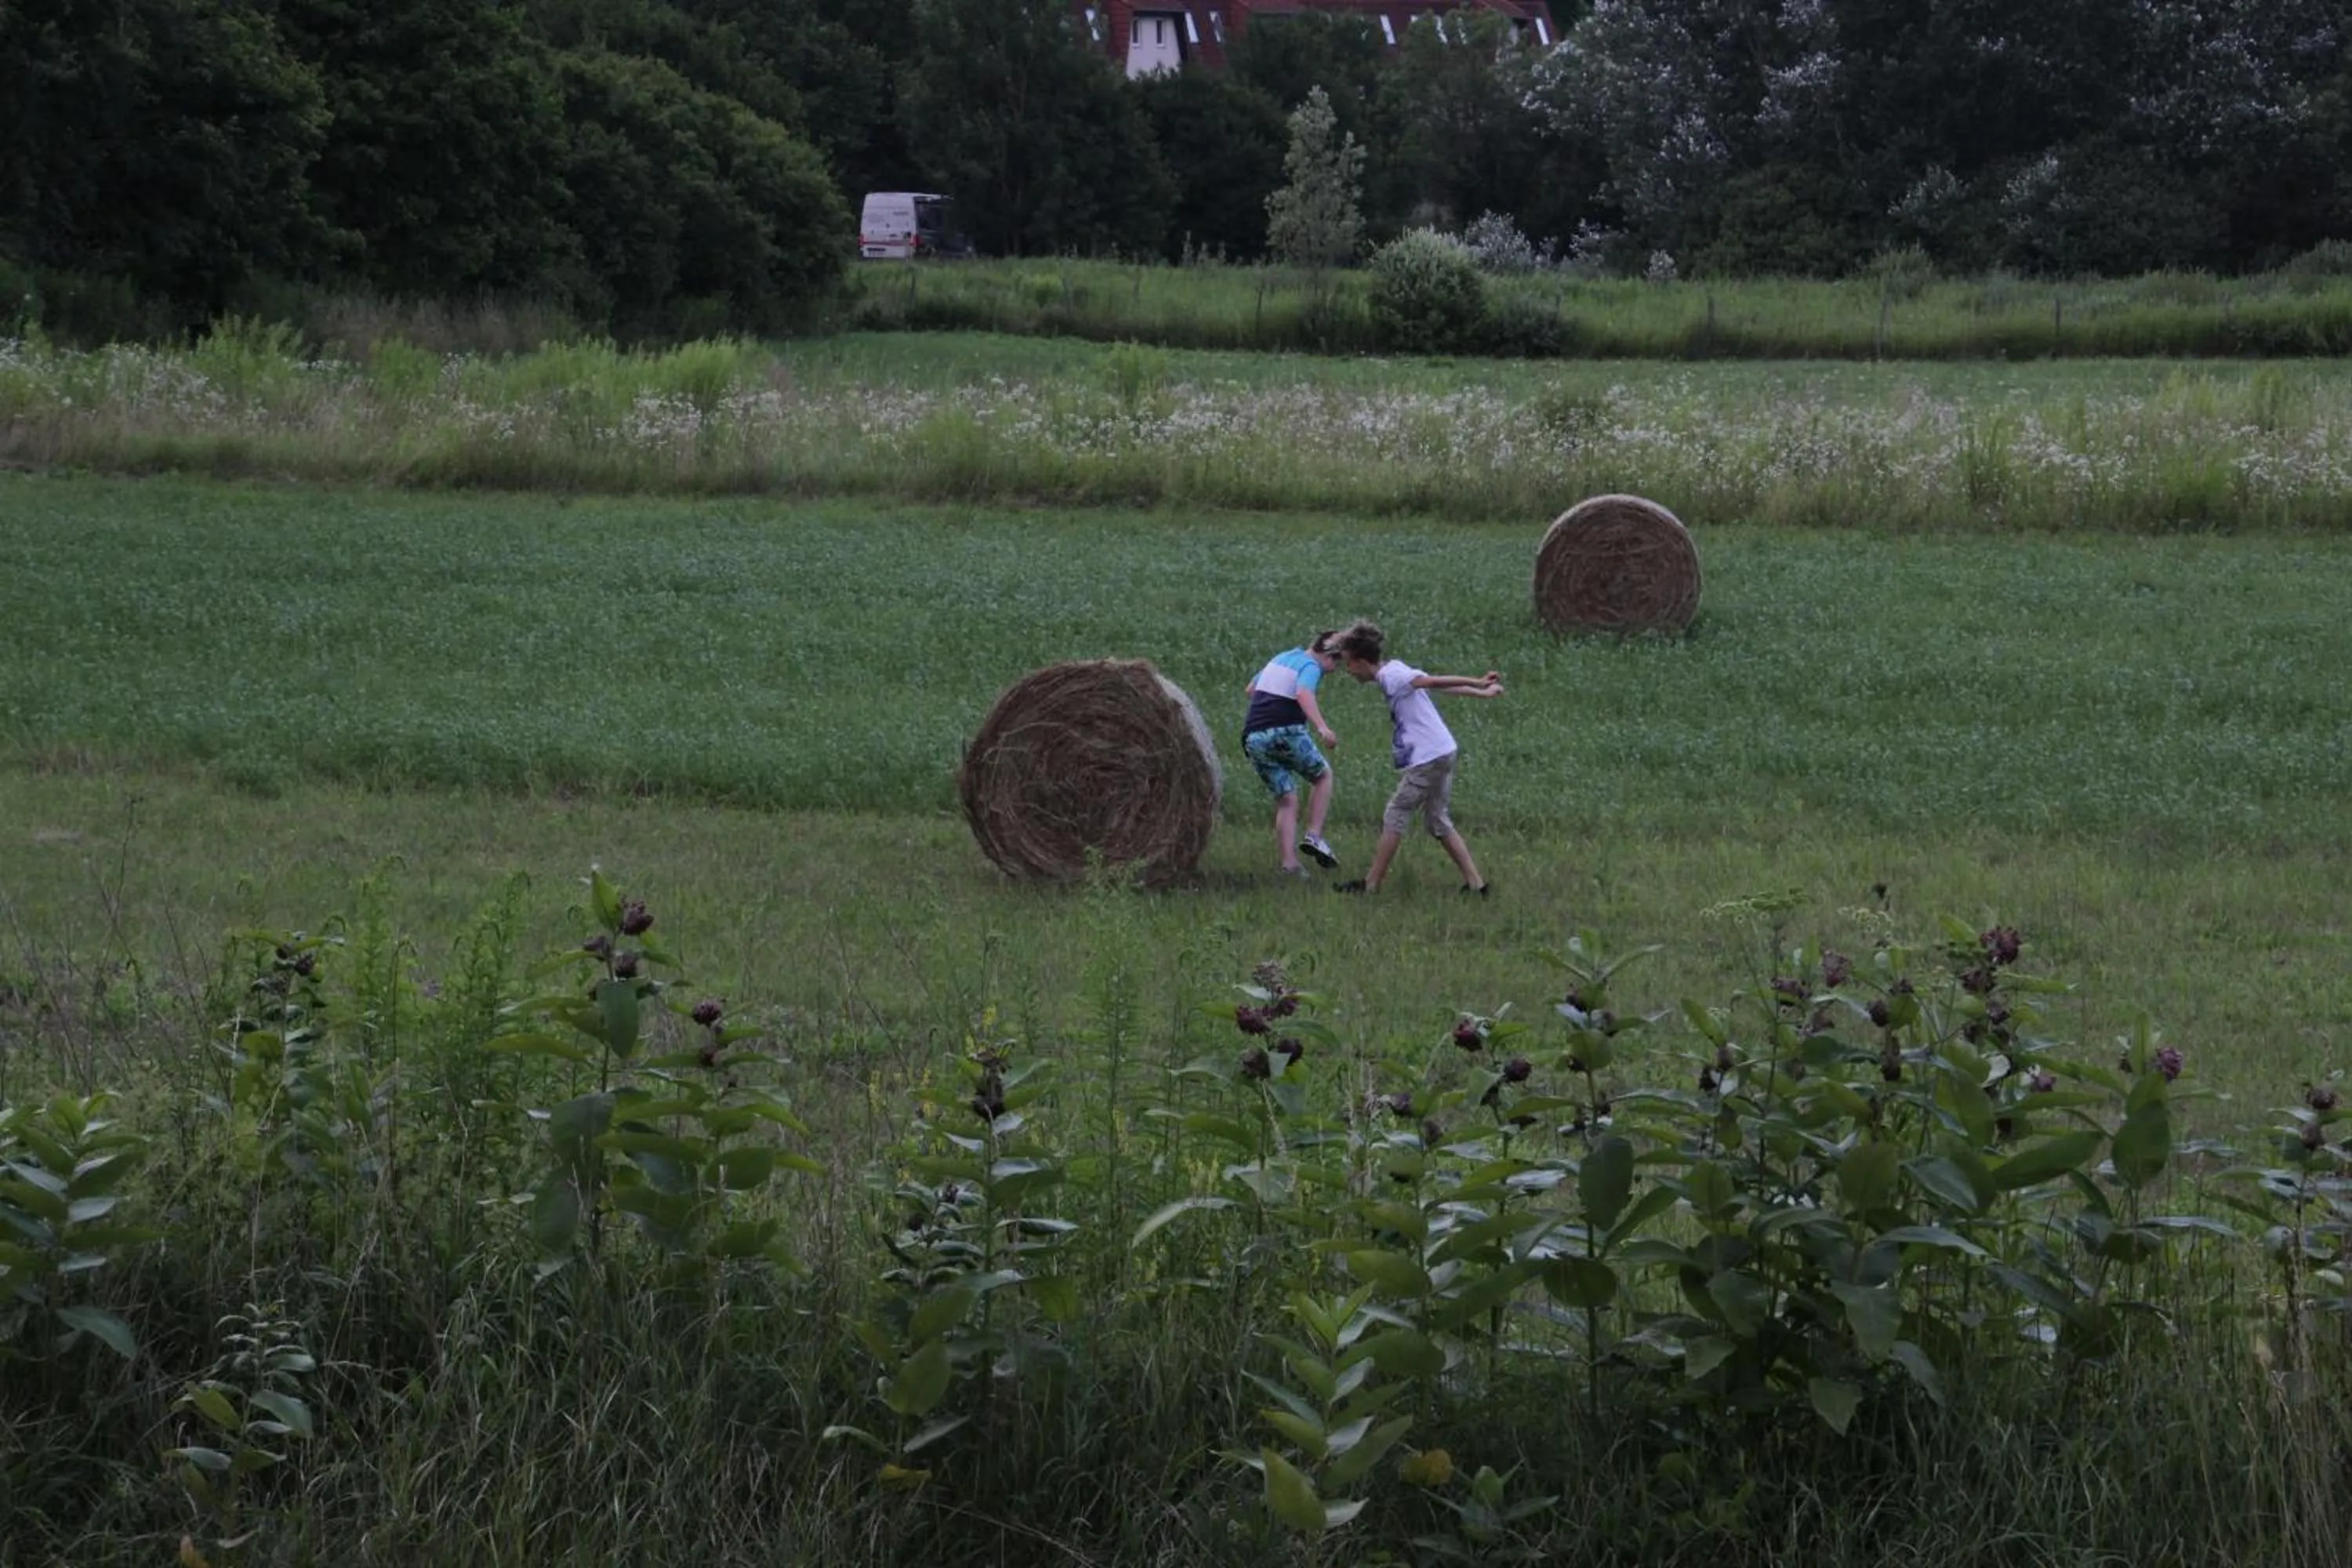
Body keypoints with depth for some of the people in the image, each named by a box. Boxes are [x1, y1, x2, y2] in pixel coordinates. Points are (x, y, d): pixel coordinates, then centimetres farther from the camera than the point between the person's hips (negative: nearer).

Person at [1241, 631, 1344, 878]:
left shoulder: (1280, 658, 22)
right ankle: (1314, 836, 2)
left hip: (1253, 736, 7)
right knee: (1323, 775, 16)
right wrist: (1322, 727, -37)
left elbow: (1251, 688, 34)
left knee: (1286, 801, 11)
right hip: (1285, 732, -7)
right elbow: (1303, 694, -25)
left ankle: (1289, 863, -1)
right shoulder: (1311, 666, -3)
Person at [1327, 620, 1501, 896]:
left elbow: (1435, 682, -19)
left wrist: (1478, 683, -23)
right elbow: (1443, 685, 15)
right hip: (1443, 753, 10)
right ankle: (1475, 883, 11)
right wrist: (1482, 694, 15)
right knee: (1438, 822, 15)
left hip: (1427, 759, -10)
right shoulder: (1396, 670, 14)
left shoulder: (1391, 676, -13)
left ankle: (1370, 884, 7)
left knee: (1394, 819, 0)